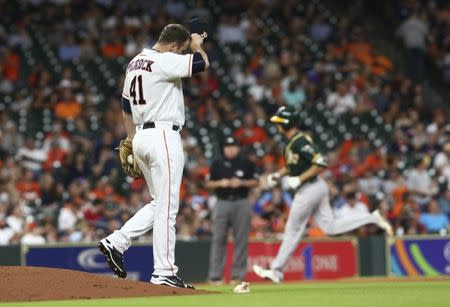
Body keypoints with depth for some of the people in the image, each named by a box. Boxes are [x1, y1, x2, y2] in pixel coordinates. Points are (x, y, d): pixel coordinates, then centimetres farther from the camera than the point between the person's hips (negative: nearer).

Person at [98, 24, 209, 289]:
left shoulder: (135, 63, 16)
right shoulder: (164, 61, -13)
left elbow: (126, 106, 21)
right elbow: (202, 63, -17)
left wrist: (131, 141, 25)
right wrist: (197, 45, 4)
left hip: (141, 137, 9)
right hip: (163, 136, -9)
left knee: (160, 203, 17)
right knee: (167, 207, -6)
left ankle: (116, 242, 9)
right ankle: (164, 273, -5)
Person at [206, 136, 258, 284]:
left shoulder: (247, 164, 6)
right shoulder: (216, 165, 8)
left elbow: (255, 182, 7)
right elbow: (208, 184, 9)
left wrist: (241, 183, -10)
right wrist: (220, 183, -9)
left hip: (241, 203, 0)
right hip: (222, 203, 0)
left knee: (241, 239, -1)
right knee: (218, 238, -4)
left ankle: (238, 274, 5)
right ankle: (215, 275, -3)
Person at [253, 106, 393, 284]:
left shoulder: (300, 142, -20)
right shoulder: (293, 141, 10)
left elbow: (321, 164, -25)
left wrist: (299, 180, -22)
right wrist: (277, 176, 14)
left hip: (308, 190, -10)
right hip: (317, 188, 10)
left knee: (293, 231, 1)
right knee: (330, 227, 9)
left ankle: (276, 271, 10)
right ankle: (372, 218, 6)